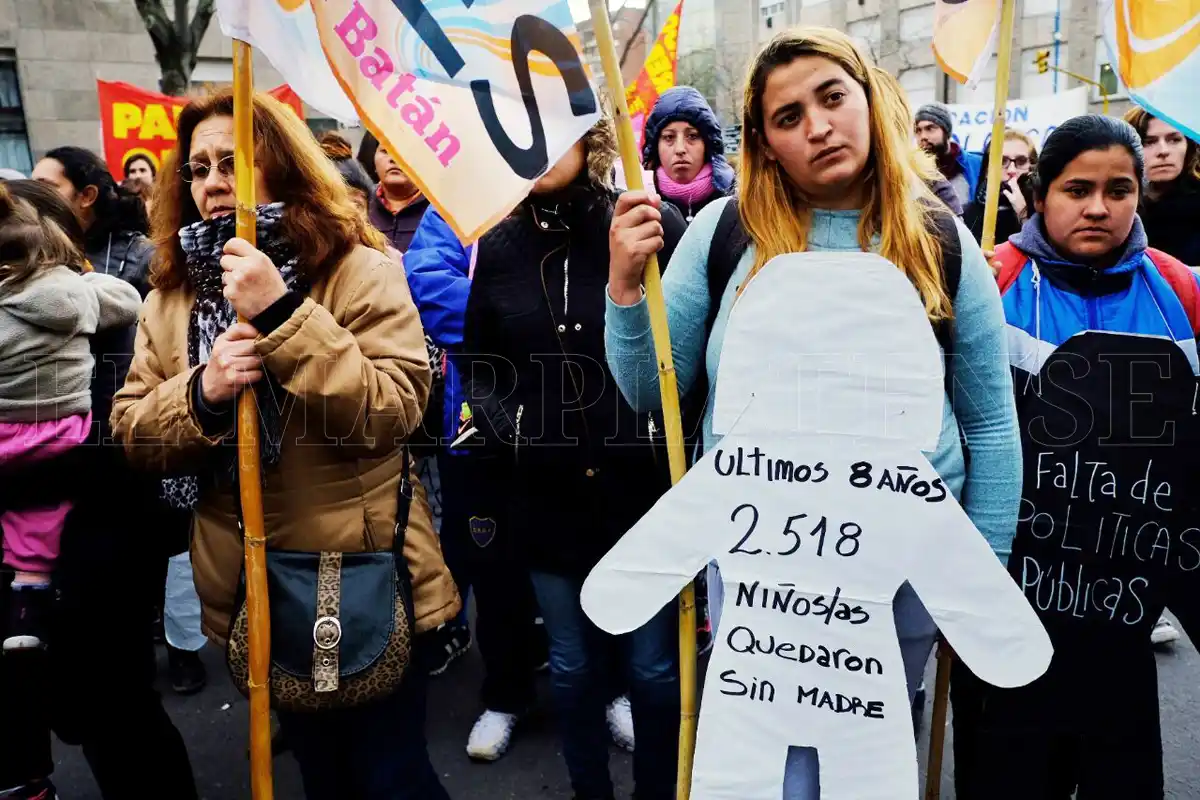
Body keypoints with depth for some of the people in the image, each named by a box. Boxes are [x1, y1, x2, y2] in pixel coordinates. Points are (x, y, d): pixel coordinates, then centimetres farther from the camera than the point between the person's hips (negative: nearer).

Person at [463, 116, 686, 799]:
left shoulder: (656, 227, -7)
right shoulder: (499, 245, 6)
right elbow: (477, 361, 12)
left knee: (655, 667, 11)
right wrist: (502, 425, -3)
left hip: (644, 488, -3)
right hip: (548, 496, 4)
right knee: (573, 666, 19)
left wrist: (670, 429, -14)